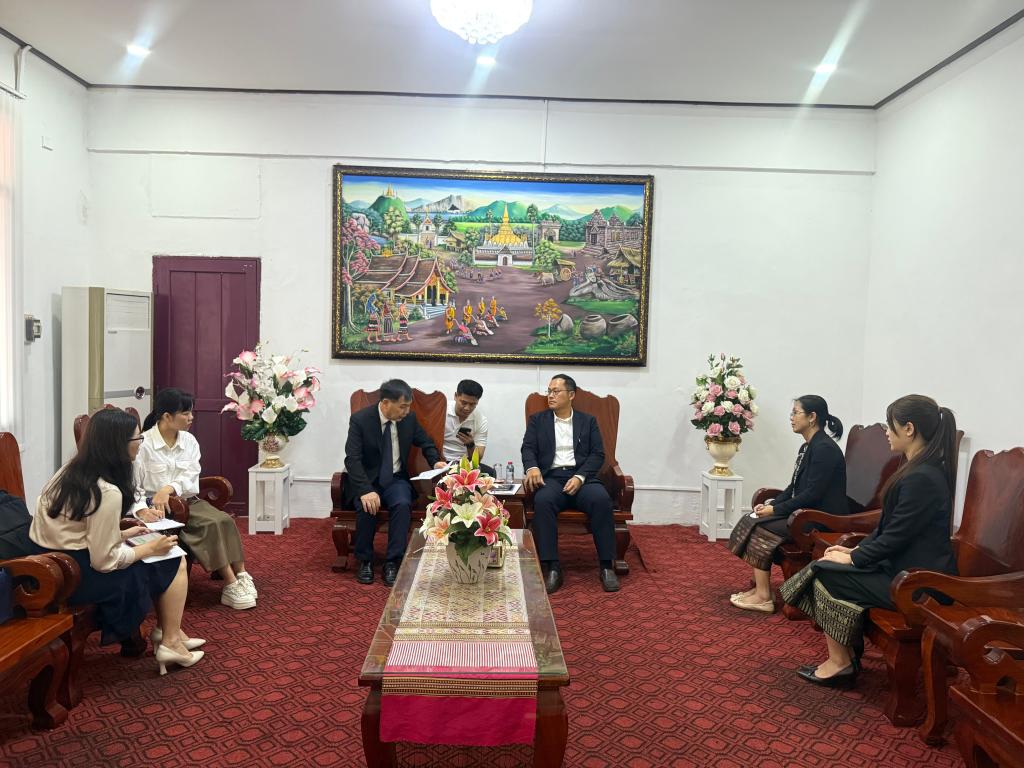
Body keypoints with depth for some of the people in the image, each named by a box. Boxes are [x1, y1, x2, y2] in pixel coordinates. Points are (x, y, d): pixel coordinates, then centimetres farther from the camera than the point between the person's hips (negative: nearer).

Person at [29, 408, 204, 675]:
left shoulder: (72, 470, 3)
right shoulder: (107, 492, -25)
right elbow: (104, 561, -22)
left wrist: (122, 534, 9)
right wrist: (149, 548, -8)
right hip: (76, 577, -9)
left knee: (165, 558, 18)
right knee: (175, 562, 4)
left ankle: (165, 629, 27)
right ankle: (170, 643, 14)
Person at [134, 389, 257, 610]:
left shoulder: (189, 441, 6)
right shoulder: (143, 444, -8)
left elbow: (190, 478, -6)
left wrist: (170, 488, -27)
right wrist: (142, 510, -32)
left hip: (187, 501, 5)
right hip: (159, 507, -5)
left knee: (224, 520, -23)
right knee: (211, 525, -27)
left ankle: (240, 576, -22)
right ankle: (232, 582, -24)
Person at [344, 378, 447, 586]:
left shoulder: (409, 418, -3)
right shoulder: (360, 419, -14)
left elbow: (426, 443, 15)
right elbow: (352, 459, -20)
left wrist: (435, 461, -7)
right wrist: (365, 490, -33)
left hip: (396, 480, 2)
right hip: (366, 480, -2)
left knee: (402, 504, -29)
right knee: (367, 507, -31)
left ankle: (392, 563, -19)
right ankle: (365, 561, -8)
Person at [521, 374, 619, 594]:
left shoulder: (588, 421, 15)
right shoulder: (537, 420, 17)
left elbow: (598, 455, 5)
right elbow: (528, 448, 4)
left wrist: (580, 477, -13)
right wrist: (532, 468, -20)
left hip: (582, 476, 0)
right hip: (551, 477, 0)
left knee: (601, 499, -31)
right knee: (543, 501, -34)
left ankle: (606, 566, -23)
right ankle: (552, 567, -30)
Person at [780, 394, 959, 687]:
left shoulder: (921, 478, -24)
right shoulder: (923, 469, 8)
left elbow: (895, 536, -21)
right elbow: (889, 526, 14)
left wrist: (853, 559, -8)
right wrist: (856, 550, 9)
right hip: (906, 566, 10)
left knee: (826, 575, -4)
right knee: (827, 566, 8)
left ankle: (840, 662, 11)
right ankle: (846, 656, 16)